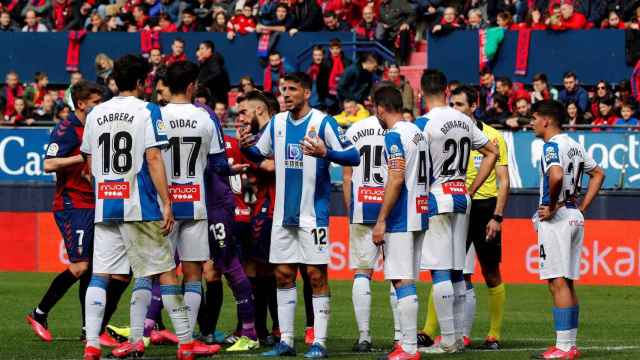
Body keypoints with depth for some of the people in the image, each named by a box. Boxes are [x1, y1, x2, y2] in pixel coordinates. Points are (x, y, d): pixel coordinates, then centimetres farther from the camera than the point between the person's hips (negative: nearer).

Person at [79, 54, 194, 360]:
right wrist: (167, 202, -12)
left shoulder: (95, 114, 11)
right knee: (165, 271, 2)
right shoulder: (147, 111, -5)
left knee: (100, 274, 2)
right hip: (140, 207, -4)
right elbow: (153, 158, -13)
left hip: (104, 206, 4)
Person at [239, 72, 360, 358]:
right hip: (283, 214, 6)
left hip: (313, 213, -6)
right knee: (283, 275, 7)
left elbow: (353, 157, -13)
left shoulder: (323, 123, -9)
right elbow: (260, 155, 18)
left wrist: (325, 153, -30)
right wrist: (246, 148, -3)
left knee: (317, 275, -3)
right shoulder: (277, 123, 9)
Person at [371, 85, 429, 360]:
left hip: (400, 220, -9)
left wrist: (381, 221, -17)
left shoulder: (394, 136, -12)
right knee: (408, 282, 13)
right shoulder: (419, 133, 15)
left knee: (402, 282, -9)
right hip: (419, 216, 9)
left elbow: (396, 180, -19)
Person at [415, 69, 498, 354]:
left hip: (436, 200, -7)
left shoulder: (424, 124, -12)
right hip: (461, 201, 7)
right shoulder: (465, 121, 9)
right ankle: (458, 337, 15)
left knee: (440, 272, -6)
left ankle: (448, 340, -7)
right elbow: (492, 153, 17)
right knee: (456, 271, 12)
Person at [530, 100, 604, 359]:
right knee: (567, 282, 13)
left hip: (556, 219, -9)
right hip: (575, 217, 9)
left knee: (558, 282, -9)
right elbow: (598, 174, 24)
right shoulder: (575, 146, 15)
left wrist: (552, 206, -17)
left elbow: (557, 176, -31)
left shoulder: (552, 145, -13)